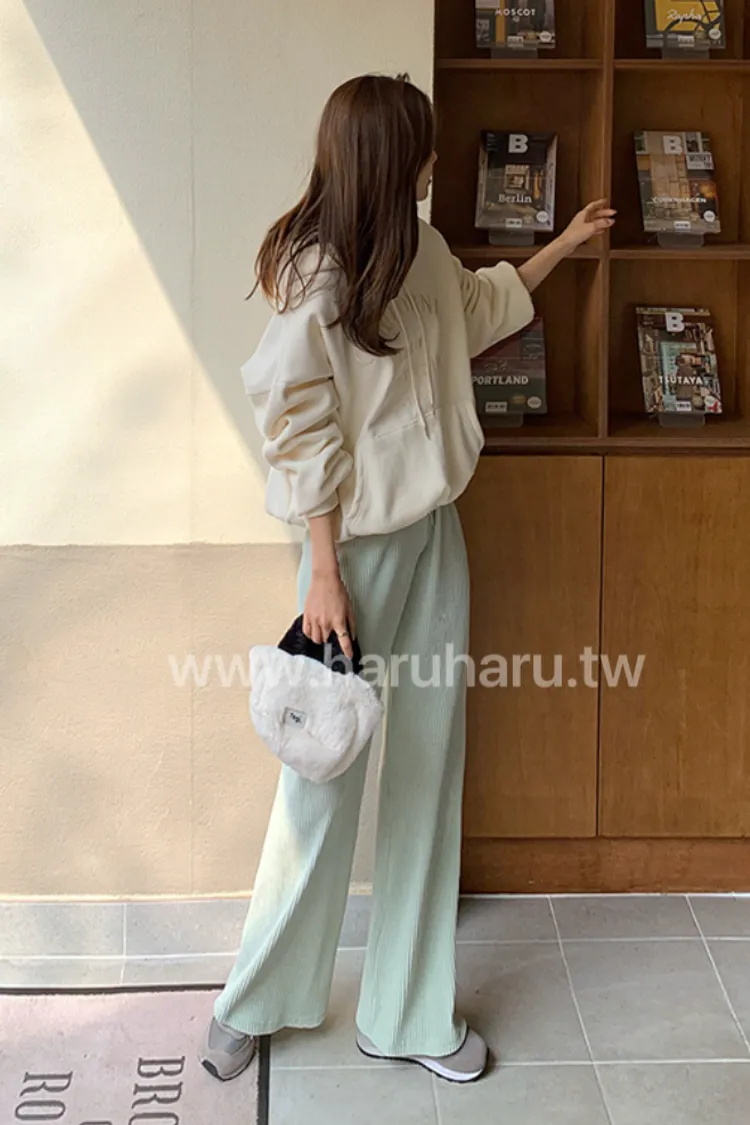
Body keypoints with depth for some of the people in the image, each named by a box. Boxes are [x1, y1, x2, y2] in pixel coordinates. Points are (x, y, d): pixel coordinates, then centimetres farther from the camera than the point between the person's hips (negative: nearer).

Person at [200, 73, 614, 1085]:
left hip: (433, 533, 7)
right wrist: (324, 575, -17)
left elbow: (478, 307, 29)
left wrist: (564, 244, 33)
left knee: (430, 765, 9)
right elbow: (302, 435, -16)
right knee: (328, 770, 2)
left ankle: (414, 1012, 21)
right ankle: (253, 1000, 24)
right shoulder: (316, 274, -17)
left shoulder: (421, 250, 6)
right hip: (359, 543, -7)